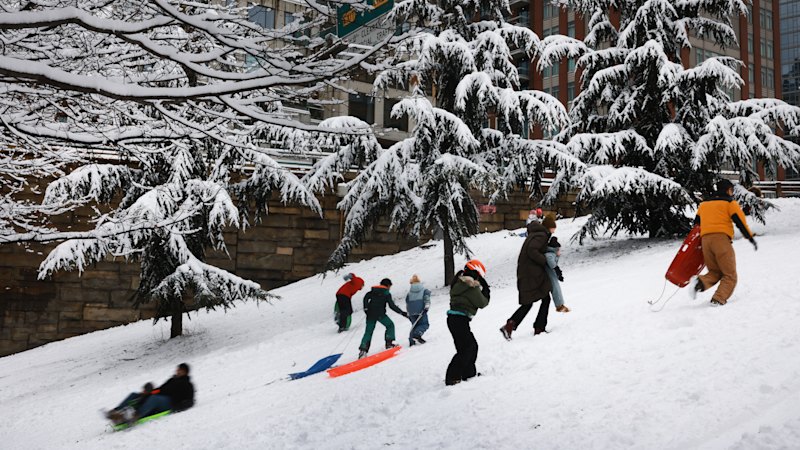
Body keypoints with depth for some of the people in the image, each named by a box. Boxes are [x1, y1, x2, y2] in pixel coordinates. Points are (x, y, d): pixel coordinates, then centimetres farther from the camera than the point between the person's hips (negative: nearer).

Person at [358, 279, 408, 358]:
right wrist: (402, 313, 0)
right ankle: (389, 343, 2)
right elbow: (392, 306, -4)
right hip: (380, 314, -5)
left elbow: (366, 297, 5)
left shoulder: (373, 291, 17)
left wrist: (366, 308, 8)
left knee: (368, 332, 8)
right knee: (390, 325, 16)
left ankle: (363, 349, -7)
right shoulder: (387, 293, 3)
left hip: (370, 314, 5)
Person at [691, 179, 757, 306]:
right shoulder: (730, 203, 9)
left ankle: (701, 282, -16)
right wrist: (751, 237, 5)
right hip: (722, 238, -5)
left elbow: (696, 224, 25)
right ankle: (718, 299, -18)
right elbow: (740, 221, -1)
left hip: (705, 239, 5)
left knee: (715, 272, 16)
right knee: (730, 275, 3)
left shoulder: (703, 204, 25)